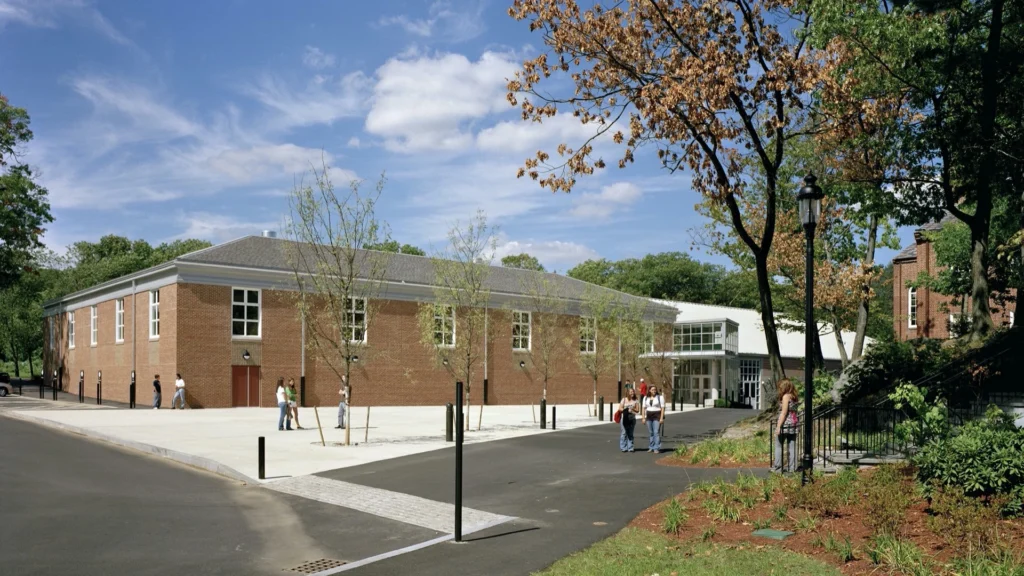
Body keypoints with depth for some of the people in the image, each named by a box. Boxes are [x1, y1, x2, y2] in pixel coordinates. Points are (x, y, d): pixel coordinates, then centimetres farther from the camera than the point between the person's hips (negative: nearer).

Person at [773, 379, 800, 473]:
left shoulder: (785, 396, -11)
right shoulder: (793, 397, 12)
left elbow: (784, 413, -15)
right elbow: (793, 411, 11)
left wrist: (778, 426, -16)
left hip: (785, 424, -7)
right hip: (794, 423, 7)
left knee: (778, 446, 1)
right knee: (792, 446, 8)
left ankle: (777, 467, 1)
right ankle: (792, 468, 8)